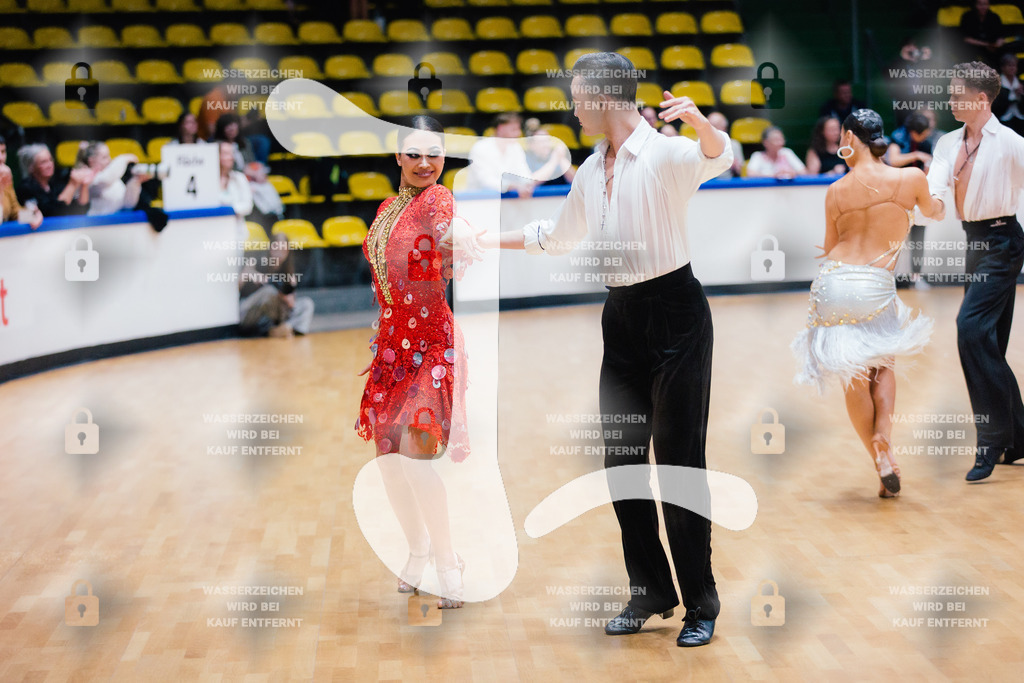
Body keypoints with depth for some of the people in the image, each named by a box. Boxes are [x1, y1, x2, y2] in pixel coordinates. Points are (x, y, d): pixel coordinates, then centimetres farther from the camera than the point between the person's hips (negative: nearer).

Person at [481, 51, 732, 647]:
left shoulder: (665, 154, -11)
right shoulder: (591, 170, 13)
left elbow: (721, 157, -32)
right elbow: (557, 236, 28)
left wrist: (700, 122, -53)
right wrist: (491, 240, 31)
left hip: (675, 312, -8)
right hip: (622, 315, 8)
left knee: (680, 459, -4)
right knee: (621, 458, 8)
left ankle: (701, 602, 8)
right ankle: (651, 592, 21)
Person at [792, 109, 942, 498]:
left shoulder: (836, 191, 3)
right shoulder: (912, 179, 2)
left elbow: (829, 249, 10)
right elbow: (931, 211, 25)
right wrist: (936, 203, 48)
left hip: (834, 281, 1)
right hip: (877, 287, 0)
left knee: (854, 378, 14)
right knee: (883, 366, 23)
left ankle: (881, 461, 11)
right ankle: (883, 437, 0)